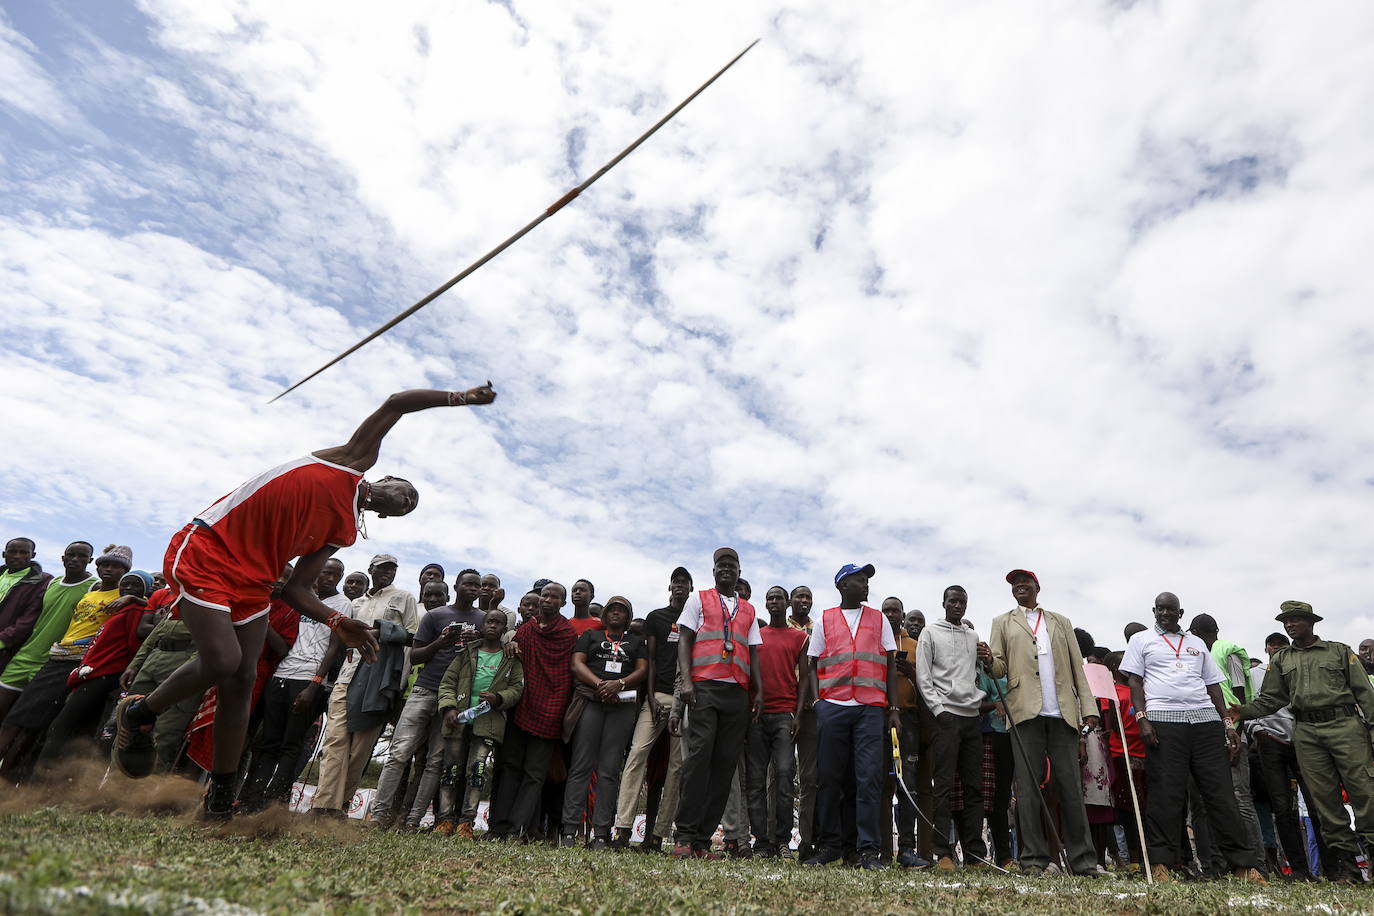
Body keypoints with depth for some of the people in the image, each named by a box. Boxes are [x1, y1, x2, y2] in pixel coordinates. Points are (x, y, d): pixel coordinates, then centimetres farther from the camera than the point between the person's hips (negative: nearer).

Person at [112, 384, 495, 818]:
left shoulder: (343, 532, 11)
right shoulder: (356, 460, -1)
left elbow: (297, 589, 6)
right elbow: (395, 404, -7)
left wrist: (337, 622, -7)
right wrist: (459, 398, -11)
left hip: (252, 580, 7)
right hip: (205, 552, -7)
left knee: (242, 680, 3)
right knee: (223, 661, -16)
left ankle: (220, 802, 15)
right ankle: (138, 712, 16)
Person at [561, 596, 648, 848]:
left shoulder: (636, 643, 23)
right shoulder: (590, 636, 19)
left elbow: (643, 669, 10)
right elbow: (577, 664, 6)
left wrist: (619, 683, -9)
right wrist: (600, 684, -10)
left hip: (623, 706, 1)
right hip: (590, 702, -1)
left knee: (610, 769, -3)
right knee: (581, 766, -8)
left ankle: (601, 834, -3)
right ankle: (569, 830, -7)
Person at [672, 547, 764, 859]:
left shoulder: (748, 610, 23)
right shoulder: (699, 600, 13)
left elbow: (752, 653, 21)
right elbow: (684, 641, 5)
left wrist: (759, 691, 8)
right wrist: (686, 679, -8)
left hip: (738, 693, 4)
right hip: (705, 687, -4)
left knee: (725, 763, -1)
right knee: (699, 754, -14)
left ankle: (703, 838, 3)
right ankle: (685, 836, -10)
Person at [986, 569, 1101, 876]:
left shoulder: (1061, 622, 20)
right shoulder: (1002, 623, 16)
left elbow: (1077, 669, 15)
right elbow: (999, 668, 8)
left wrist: (1089, 708, 3)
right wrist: (989, 662, -16)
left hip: (1063, 713, 1)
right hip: (1026, 712, -1)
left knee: (1071, 785, -1)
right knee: (1028, 786, -3)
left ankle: (1083, 860, 7)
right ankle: (1033, 859, 1)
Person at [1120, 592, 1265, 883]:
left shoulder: (1197, 643, 23)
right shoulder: (1141, 640, 11)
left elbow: (1212, 684, 20)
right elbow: (1134, 682, 3)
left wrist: (1228, 723, 9)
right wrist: (1142, 719, -9)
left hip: (1206, 720, 4)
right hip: (1163, 720, -4)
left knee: (1221, 792, 1)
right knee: (1166, 793, -5)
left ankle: (1244, 864, 7)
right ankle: (1161, 863, -1)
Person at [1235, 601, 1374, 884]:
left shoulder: (1340, 651, 10)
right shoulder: (1280, 660, 16)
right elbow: (1270, 699, 13)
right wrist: (1242, 712, -1)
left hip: (1345, 725, -2)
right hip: (1306, 733, 2)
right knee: (1323, 795, 0)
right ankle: (1344, 860, 7)